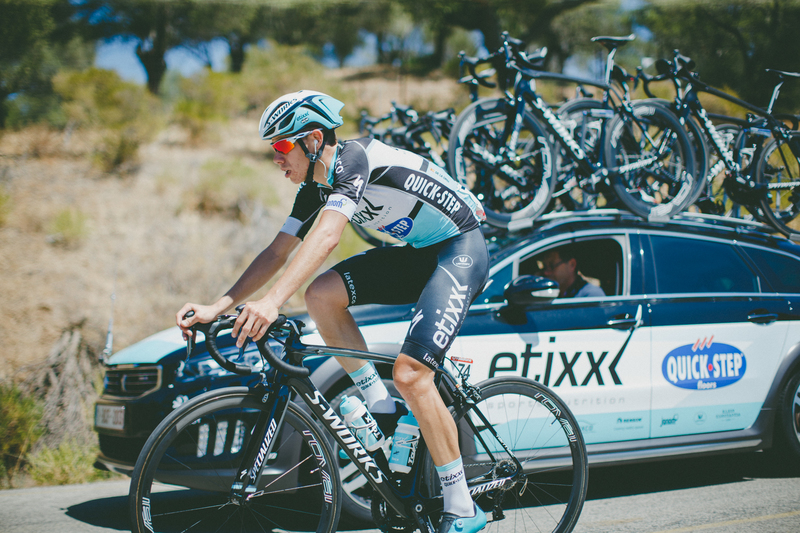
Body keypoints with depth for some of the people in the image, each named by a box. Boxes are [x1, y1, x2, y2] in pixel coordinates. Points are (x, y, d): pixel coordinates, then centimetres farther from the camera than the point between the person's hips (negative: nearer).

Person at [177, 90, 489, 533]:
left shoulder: (354, 159, -23)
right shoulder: (315, 187, 4)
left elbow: (326, 238, -36)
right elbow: (277, 252, 5)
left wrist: (271, 302, -46)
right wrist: (218, 307, -4)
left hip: (461, 251, -9)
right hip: (416, 253, 9)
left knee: (409, 373, -21)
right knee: (321, 294, -11)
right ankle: (384, 411, 0)